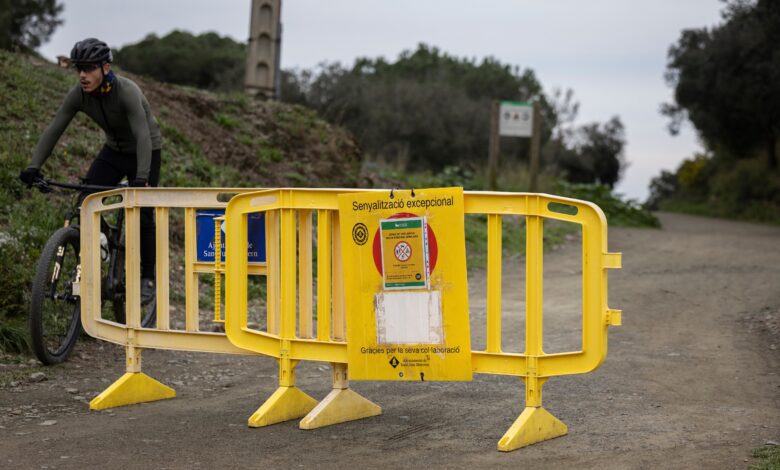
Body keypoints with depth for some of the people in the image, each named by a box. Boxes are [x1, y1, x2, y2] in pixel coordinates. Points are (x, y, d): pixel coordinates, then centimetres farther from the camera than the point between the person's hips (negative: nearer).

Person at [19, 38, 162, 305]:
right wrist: (34, 167, -30)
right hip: (113, 151, 5)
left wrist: (142, 177, -54)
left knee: (142, 215, -8)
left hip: (145, 152, -5)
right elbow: (54, 130, -17)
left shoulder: (127, 91, -32)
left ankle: (147, 279, 8)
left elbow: (143, 135, -41)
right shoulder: (78, 94, -17)